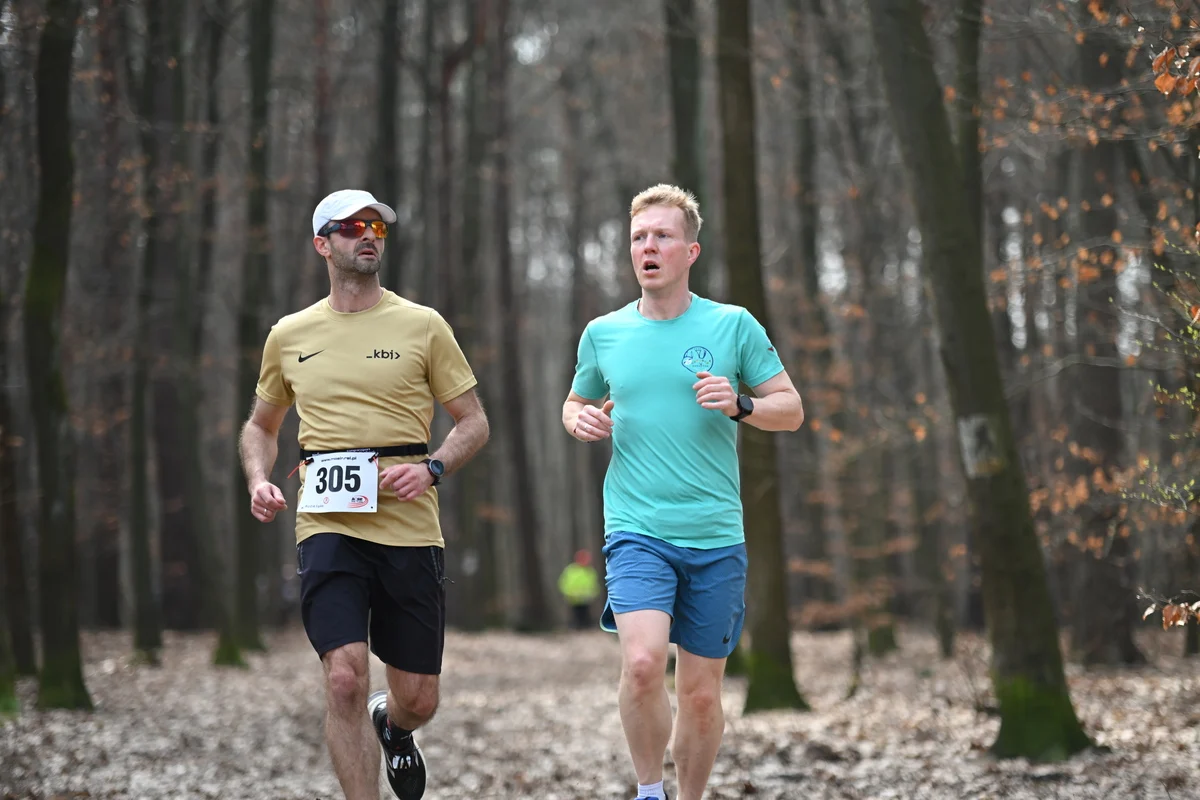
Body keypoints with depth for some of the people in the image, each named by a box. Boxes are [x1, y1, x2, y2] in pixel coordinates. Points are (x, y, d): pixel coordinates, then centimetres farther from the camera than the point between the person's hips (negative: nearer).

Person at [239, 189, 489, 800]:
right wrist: (258, 480, 3)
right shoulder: (289, 336, 10)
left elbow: (473, 422, 8)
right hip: (327, 527, 0)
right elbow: (261, 425, 24)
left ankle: (390, 725, 44)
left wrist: (432, 468, -11)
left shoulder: (422, 326, 5)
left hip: (409, 527, 0)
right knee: (344, 677, -18)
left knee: (417, 699, 6)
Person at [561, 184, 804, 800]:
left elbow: (791, 409, 6)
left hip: (716, 538, 0)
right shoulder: (604, 333, 8)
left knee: (701, 693, 4)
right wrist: (579, 420, 0)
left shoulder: (733, 326, 3)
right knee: (642, 662, -22)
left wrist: (739, 406, -13)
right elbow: (576, 403, 24)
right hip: (636, 532, 0)